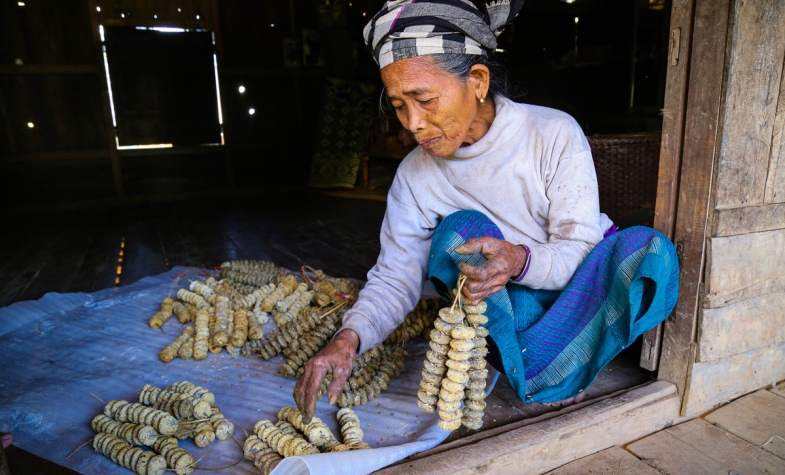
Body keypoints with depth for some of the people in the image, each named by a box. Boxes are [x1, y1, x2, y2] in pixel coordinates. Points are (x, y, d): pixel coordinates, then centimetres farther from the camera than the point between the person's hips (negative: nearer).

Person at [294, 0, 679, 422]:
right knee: (460, 231, -26)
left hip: (586, 291, 0)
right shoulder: (414, 175, -12)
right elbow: (395, 277, -14)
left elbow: (579, 249, -20)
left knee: (651, 250, -31)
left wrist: (521, 260, -42)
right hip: (509, 305, 1)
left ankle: (517, 374, -28)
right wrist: (349, 336, -33)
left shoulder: (554, 133, -19)